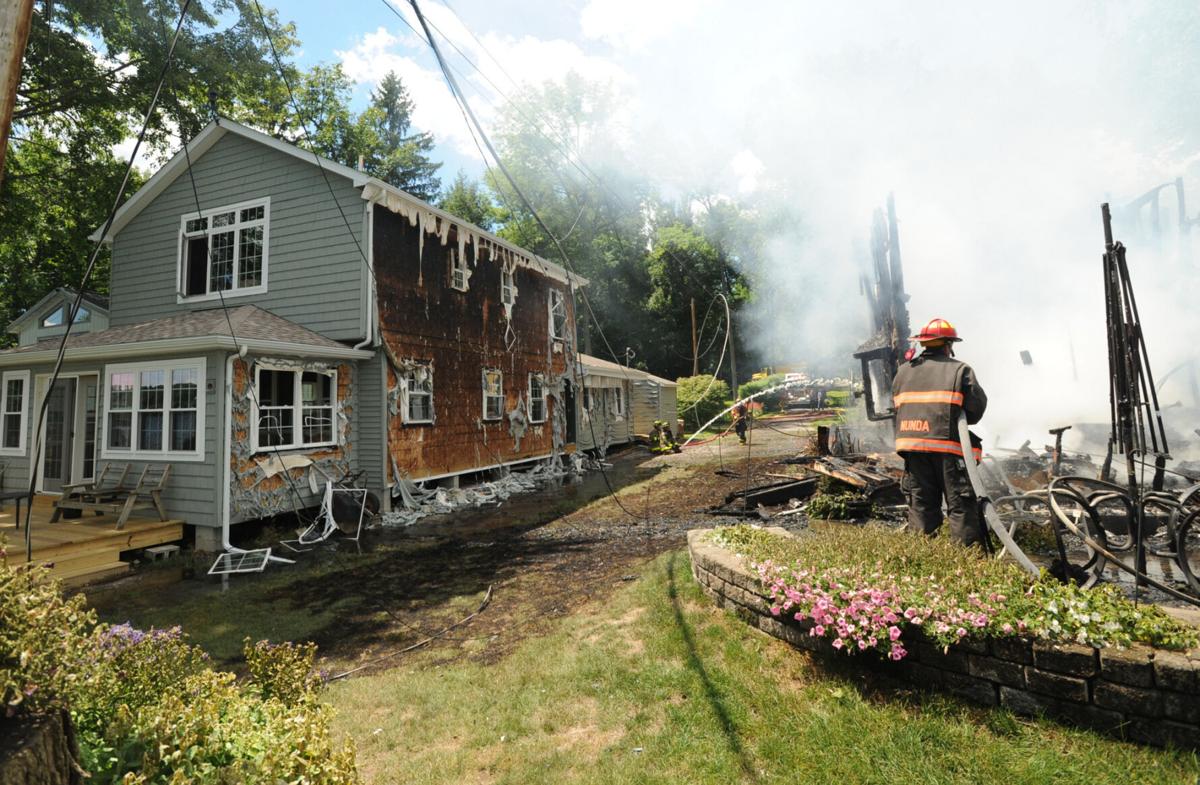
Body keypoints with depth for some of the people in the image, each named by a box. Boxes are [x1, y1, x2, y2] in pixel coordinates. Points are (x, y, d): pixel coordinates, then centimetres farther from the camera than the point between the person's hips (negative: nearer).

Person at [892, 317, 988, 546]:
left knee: (920, 504, 10)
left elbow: (896, 404, 12)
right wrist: (961, 423, 16)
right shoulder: (960, 370, -1)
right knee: (960, 504, 4)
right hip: (948, 445, -4)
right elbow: (978, 405, -2)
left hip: (912, 445, 4)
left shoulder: (904, 371, 12)